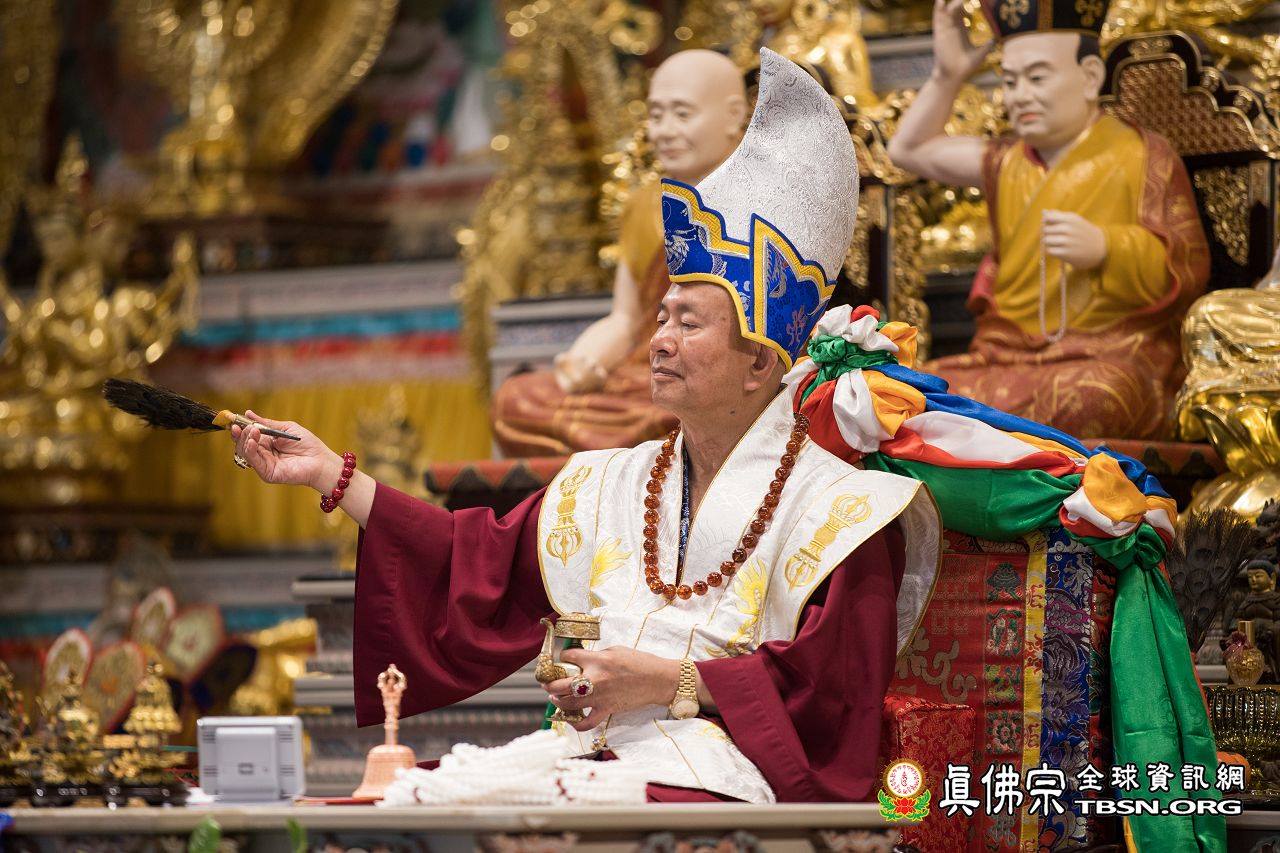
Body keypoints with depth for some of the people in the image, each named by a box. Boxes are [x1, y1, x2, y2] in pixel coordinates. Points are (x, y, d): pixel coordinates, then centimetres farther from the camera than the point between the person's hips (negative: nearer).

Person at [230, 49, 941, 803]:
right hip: (594, 761, 6)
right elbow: (484, 564, 17)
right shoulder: (613, 486, 20)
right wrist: (332, 476, 16)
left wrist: (673, 682, -13)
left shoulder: (831, 500, -3)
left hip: (720, 784, -6)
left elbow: (834, 682, -10)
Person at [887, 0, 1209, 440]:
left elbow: (1189, 270, -3)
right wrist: (948, 74, 23)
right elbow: (910, 148, 37)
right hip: (1008, 350, 5)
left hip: (1112, 358, -5)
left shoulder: (1142, 157, 4)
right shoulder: (1009, 163, 21)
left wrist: (1104, 248, -20)